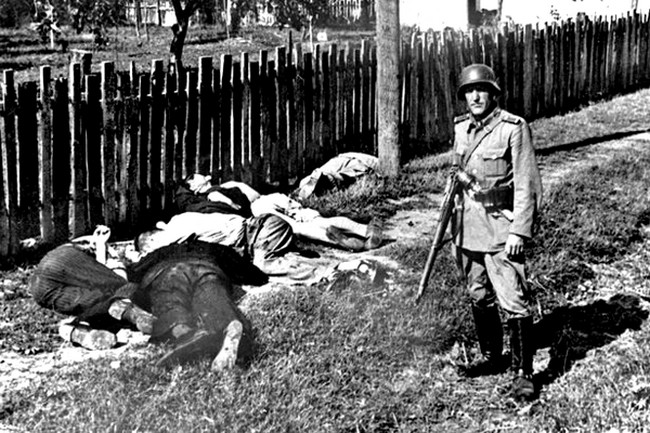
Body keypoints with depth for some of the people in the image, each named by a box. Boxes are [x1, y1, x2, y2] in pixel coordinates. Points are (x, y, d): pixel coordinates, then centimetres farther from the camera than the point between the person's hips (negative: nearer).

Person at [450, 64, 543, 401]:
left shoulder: (514, 128, -11)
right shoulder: (460, 128, 9)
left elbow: (526, 184, -12)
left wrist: (519, 231, -16)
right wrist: (455, 226, 16)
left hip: (500, 224, -7)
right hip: (468, 226, 7)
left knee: (513, 302, -9)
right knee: (479, 297, 17)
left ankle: (523, 372, -1)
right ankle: (491, 357, 33)